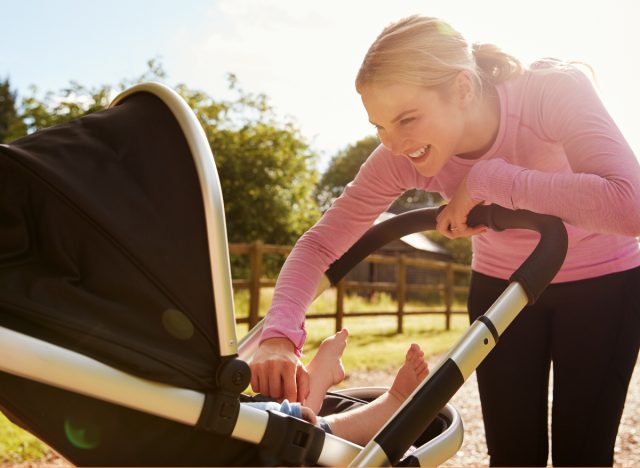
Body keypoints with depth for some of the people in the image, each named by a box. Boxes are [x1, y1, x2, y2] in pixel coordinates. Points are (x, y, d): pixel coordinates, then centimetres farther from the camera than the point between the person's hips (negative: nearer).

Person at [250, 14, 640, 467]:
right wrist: (280, 336, -37)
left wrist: (487, 179, -38)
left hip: (603, 282, -2)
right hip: (502, 287, 3)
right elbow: (320, 243, -21)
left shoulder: (558, 92, -30)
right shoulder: (402, 157, -22)